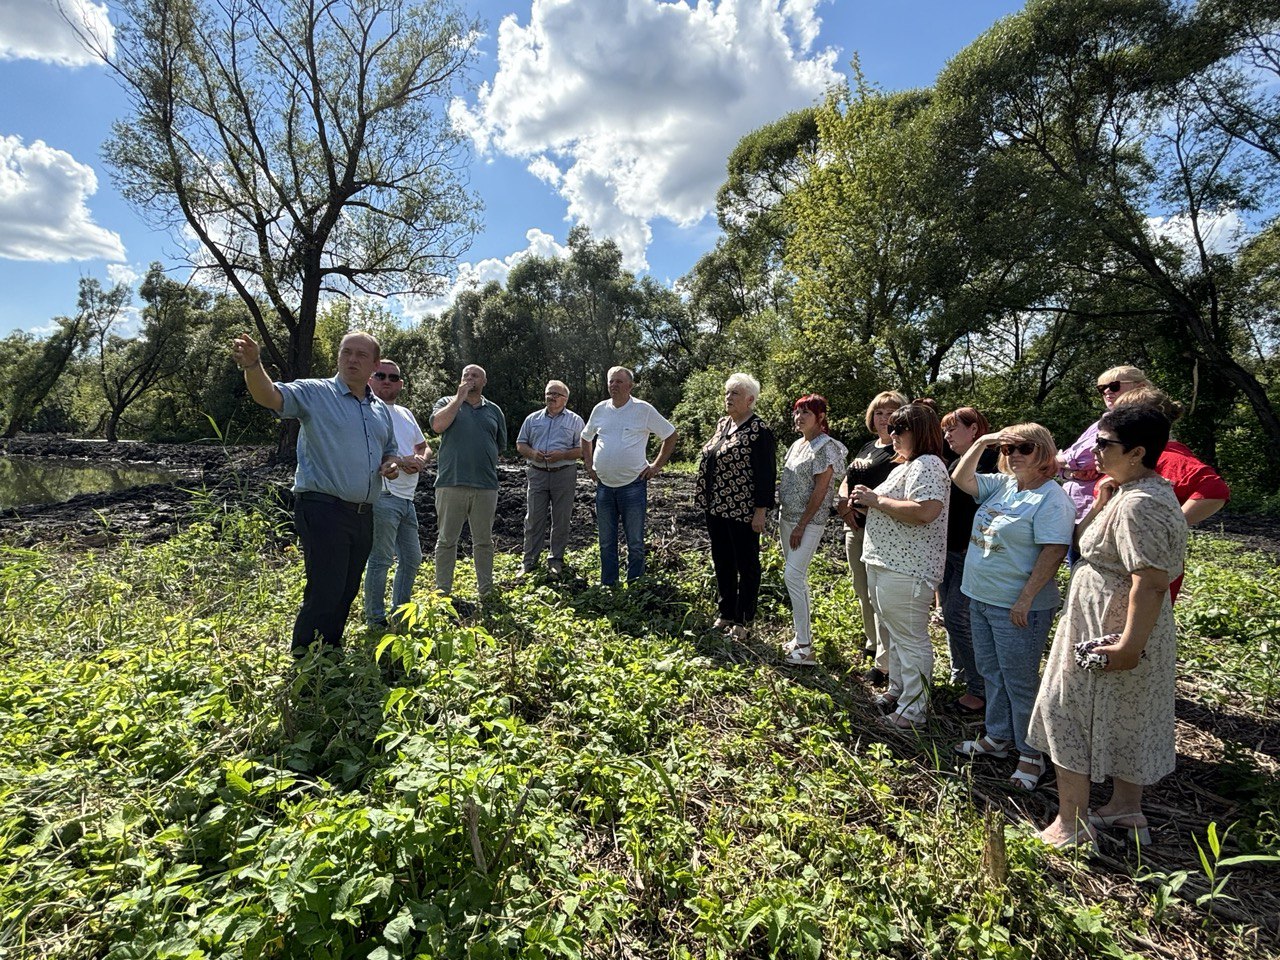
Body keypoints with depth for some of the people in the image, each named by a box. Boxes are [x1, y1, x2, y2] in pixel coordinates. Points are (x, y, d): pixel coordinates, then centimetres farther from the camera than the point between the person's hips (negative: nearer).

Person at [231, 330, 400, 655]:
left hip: (363, 515, 7)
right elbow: (270, 396, -21)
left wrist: (392, 465, 3)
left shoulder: (381, 410, 16)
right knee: (324, 594, -7)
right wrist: (252, 365, -40)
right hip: (323, 510, -7)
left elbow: (389, 452, 26)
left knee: (346, 592, 16)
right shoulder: (314, 393, -3)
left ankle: (331, 656, 32)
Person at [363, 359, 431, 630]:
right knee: (380, 560, -4)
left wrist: (421, 459, 1)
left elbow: (424, 446, 24)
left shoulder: (406, 414, 18)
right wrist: (401, 461, -20)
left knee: (412, 558, 15)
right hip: (382, 496, -9)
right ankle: (376, 620, 9)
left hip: (406, 498, 9)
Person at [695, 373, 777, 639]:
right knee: (722, 562, 17)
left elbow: (766, 474, -15)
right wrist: (704, 499, 16)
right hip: (715, 508, 8)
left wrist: (760, 511, -18)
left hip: (742, 512, -8)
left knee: (746, 565, 7)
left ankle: (743, 620, 20)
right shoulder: (722, 423, 11)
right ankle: (726, 613, 32)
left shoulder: (759, 432, -13)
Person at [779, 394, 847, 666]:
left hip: (808, 522, -9)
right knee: (797, 576, 12)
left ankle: (804, 647, -7)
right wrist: (783, 515, 12)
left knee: (793, 575, -14)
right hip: (787, 518, 9)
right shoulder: (797, 444, 13)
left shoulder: (825, 447, -12)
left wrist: (802, 526, -18)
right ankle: (803, 633, 24)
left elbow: (820, 490, -16)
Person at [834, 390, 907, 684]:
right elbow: (845, 484, 17)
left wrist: (859, 502, -17)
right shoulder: (867, 447, 16)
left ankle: (884, 663, 2)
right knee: (863, 591, 18)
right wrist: (845, 503, -2)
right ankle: (872, 644, 34)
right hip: (856, 528, 8)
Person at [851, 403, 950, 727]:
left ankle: (913, 710, 11)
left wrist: (877, 500, -20)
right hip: (885, 565, 11)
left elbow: (924, 512, -29)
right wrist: (868, 503, 6)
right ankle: (898, 692, 35)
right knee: (892, 635, 21)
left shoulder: (927, 465, -15)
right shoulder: (905, 466, 18)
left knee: (909, 639, 0)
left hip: (905, 570, -11)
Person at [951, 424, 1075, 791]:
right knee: (991, 672, 19)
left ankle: (1030, 753, 22)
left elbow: (1054, 552, -21)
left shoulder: (1051, 498, -16)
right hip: (981, 597, 8)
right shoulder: (1001, 485, 7)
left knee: (1020, 682, 5)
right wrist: (981, 442, 0)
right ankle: (998, 737, 35)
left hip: (1017, 607, -8)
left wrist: (1026, 599, -23)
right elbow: (960, 479, 9)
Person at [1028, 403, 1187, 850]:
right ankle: (1127, 807, 40)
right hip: (1107, 629, 10)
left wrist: (1129, 646, -28)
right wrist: (1098, 506, 2)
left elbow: (1151, 583, -29)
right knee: (1126, 723, 22)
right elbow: (1079, 542, 14)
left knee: (1070, 717, 3)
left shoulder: (1139, 505, -24)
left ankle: (1072, 825, 16)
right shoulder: (1132, 492, 8)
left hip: (1110, 636, -10)